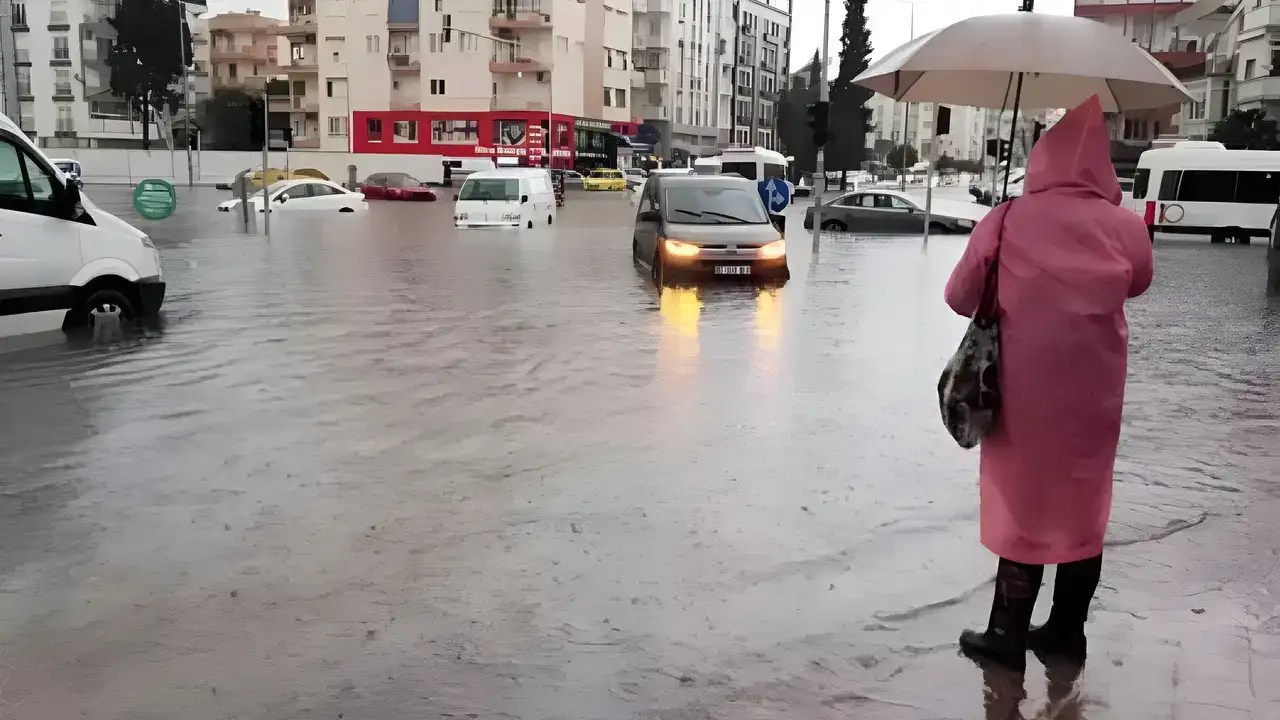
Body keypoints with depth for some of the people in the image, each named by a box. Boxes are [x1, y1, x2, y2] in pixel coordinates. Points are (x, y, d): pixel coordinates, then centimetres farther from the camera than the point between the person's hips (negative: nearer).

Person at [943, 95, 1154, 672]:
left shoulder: (1004, 223, -12)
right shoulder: (1124, 227, -8)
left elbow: (959, 297, -4)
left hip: (1024, 390, -1)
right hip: (1094, 393, 1)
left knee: (1023, 500, 11)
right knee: (1083, 505, 16)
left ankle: (1009, 635, 17)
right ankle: (1067, 632, 27)